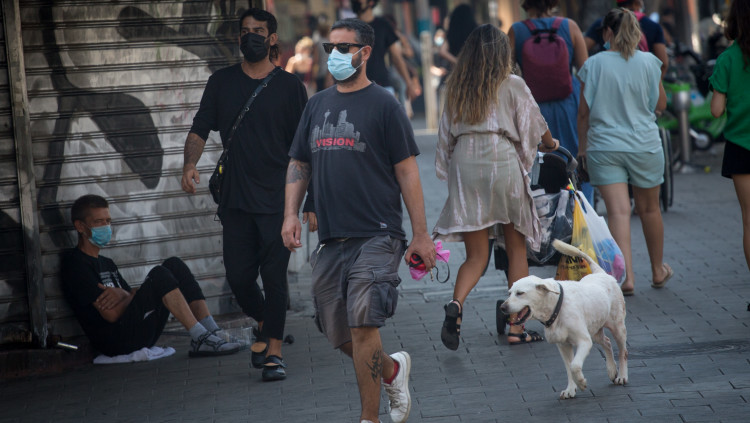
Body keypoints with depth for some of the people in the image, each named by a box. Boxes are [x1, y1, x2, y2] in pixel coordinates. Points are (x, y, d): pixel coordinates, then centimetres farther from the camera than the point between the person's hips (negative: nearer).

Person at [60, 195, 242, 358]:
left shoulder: (106, 263, 26)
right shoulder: (75, 262, -6)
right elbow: (111, 314, -15)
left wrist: (121, 295, -7)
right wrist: (129, 295, 2)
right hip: (115, 342, -9)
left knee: (174, 265, 0)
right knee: (159, 275, -23)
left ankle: (211, 331, -12)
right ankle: (199, 338, -26)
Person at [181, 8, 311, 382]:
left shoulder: (289, 86, 4)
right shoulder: (221, 83, 9)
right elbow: (199, 130, 8)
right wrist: (190, 164, -13)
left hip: (278, 199, -2)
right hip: (235, 199, 2)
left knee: (274, 274, -6)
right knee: (238, 275, 3)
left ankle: (273, 350, 2)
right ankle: (263, 323, 31)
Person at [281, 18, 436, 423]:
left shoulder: (383, 105, -2)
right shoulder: (317, 105, 14)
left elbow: (407, 171, -3)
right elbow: (298, 164, 20)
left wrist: (421, 234, -6)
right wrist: (291, 214, 4)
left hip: (376, 236, -6)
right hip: (330, 239, 6)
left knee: (362, 323, -15)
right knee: (339, 336, 9)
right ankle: (393, 369, 37)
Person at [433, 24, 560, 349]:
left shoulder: (455, 88, 10)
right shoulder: (512, 85, 1)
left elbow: (446, 137, 10)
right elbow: (536, 126, 11)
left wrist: (448, 169, 18)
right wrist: (550, 144, 31)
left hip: (464, 165, 3)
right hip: (502, 162, -3)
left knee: (476, 255, 6)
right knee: (516, 249, 11)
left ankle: (456, 304, -24)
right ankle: (516, 327, 12)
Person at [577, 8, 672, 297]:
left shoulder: (593, 64, -5)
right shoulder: (649, 62, -3)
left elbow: (584, 111, -1)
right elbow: (661, 104, 7)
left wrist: (582, 146, 11)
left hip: (604, 146, -1)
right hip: (644, 144, 1)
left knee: (618, 211, -5)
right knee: (649, 208, 16)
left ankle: (626, 276, -18)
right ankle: (658, 270, 33)